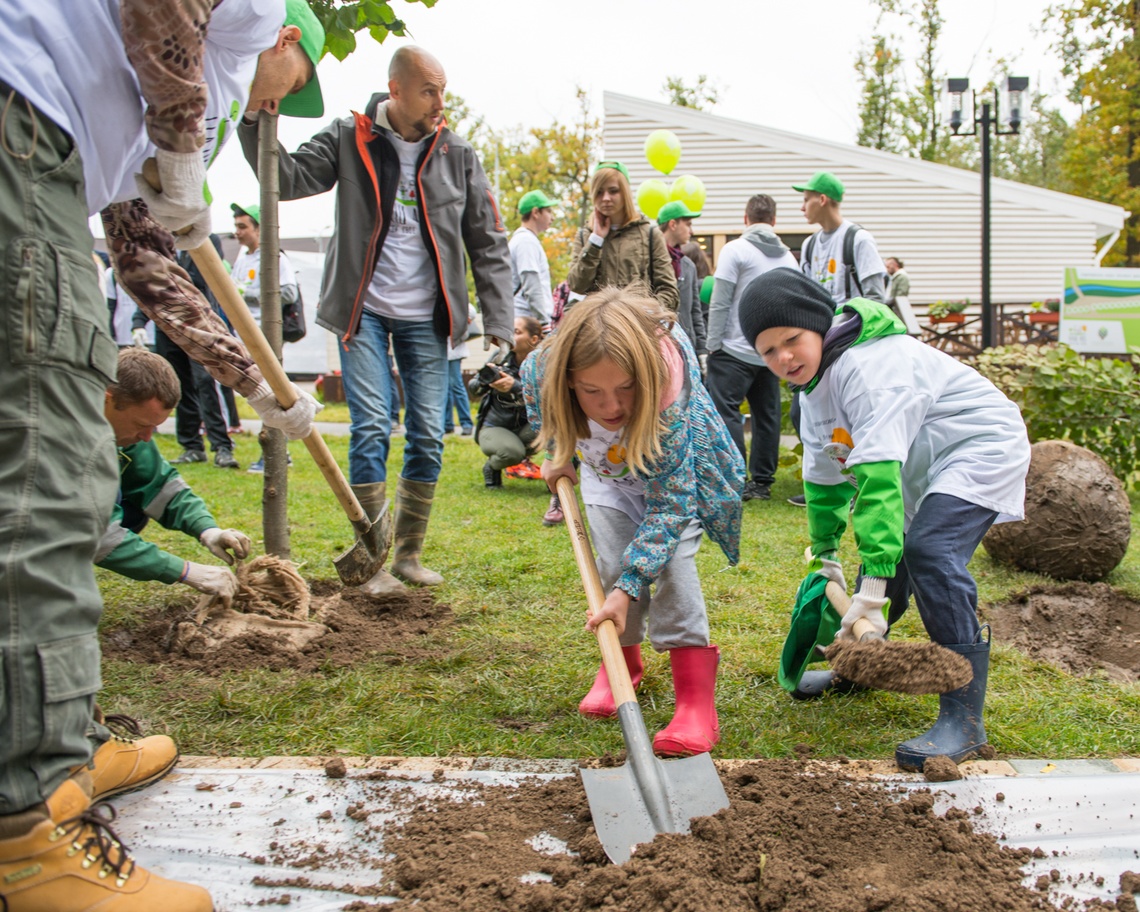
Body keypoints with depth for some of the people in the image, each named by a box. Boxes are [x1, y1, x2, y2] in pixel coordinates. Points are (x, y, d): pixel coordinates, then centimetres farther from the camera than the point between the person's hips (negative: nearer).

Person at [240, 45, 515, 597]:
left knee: (428, 438, 1)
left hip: (425, 318, 2)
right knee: (371, 432, -8)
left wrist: (498, 320, -1)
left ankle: (409, 556, 16)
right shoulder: (349, 140, -1)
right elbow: (288, 178, -6)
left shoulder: (458, 156, 3)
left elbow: (488, 244, 5)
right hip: (365, 310, -2)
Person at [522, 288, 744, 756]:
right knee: (615, 559, -13)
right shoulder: (542, 370, -35)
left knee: (669, 553, -22)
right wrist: (555, 456, 3)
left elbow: (670, 502, -40)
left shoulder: (672, 400, -45)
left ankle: (696, 698, -19)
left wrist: (628, 589, -45)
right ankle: (624, 659, 14)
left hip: (677, 471, -3)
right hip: (607, 468, 3)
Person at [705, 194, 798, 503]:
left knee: (725, 411, -4)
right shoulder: (788, 257, 10)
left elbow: (720, 303, -10)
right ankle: (762, 481, 14)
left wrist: (712, 344, -6)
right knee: (767, 414, 9)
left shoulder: (736, 249, -7)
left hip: (735, 350, -6)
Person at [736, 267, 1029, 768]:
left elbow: (878, 473, -39)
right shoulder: (815, 383, 3)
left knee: (928, 549, -27)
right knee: (887, 555, 12)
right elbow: (824, 475, 14)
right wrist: (826, 555, 15)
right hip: (921, 470, 10)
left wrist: (873, 587, -42)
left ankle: (964, 716, -21)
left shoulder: (867, 366, -30)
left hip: (981, 449, -10)